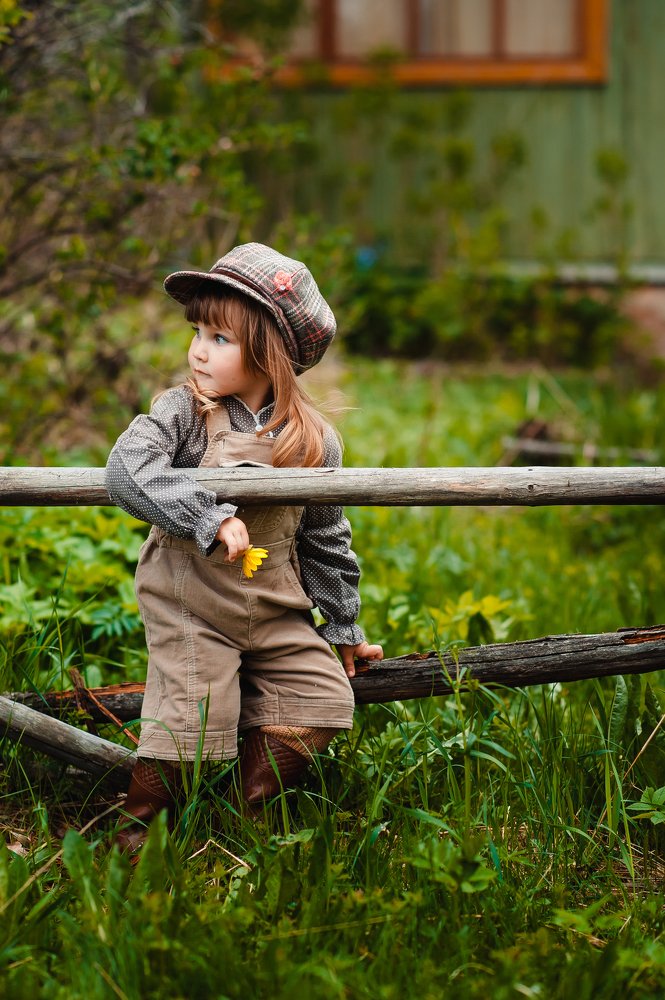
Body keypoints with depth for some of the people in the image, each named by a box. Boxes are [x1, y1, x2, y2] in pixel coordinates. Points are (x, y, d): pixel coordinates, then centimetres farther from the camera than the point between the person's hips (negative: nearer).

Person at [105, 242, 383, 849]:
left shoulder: (312, 439, -3)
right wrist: (212, 518, -35)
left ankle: (249, 818, 15)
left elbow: (326, 538, 8)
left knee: (324, 701, -1)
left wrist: (342, 630, 14)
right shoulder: (184, 412, -11)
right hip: (191, 605, -4)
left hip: (277, 611, 4)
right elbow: (127, 469, -28)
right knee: (189, 720, -8)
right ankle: (137, 831, 15)